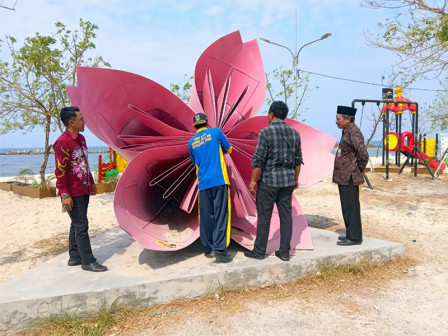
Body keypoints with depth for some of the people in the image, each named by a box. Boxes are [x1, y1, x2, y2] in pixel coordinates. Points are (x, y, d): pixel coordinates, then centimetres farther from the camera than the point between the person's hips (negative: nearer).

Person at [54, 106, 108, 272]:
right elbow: (60, 171, -18)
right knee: (81, 225, -4)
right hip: (73, 193, -9)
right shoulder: (63, 142, -16)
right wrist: (65, 194, -20)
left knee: (77, 224, 15)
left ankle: (75, 257, 27)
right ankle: (88, 261, 4)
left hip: (84, 190, 9)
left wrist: (92, 183, 22)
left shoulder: (81, 139, 11)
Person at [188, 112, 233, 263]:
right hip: (219, 180, -3)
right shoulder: (216, 132, 4)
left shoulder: (191, 142, 13)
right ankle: (219, 250, -10)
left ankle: (208, 249, 15)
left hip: (203, 183, 3)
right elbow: (229, 150, 14)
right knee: (221, 215, -4)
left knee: (206, 216, 9)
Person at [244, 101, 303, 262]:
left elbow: (258, 159, -14)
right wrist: (296, 178, 21)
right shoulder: (294, 133, 6)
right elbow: (298, 159, 11)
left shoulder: (266, 132, -11)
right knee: (286, 216, 9)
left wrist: (253, 180, -6)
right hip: (288, 180, 5)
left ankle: (259, 251, 14)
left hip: (269, 180, -5)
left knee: (264, 216, 4)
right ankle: (284, 251, 15)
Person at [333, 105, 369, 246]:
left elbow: (363, 155, -25)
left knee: (350, 207, -3)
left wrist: (360, 170, -11)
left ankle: (354, 237, 6)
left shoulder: (354, 133, -17)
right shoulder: (347, 131, 15)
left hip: (349, 178, -10)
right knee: (347, 207, 16)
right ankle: (351, 234, 27)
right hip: (344, 177, 10)